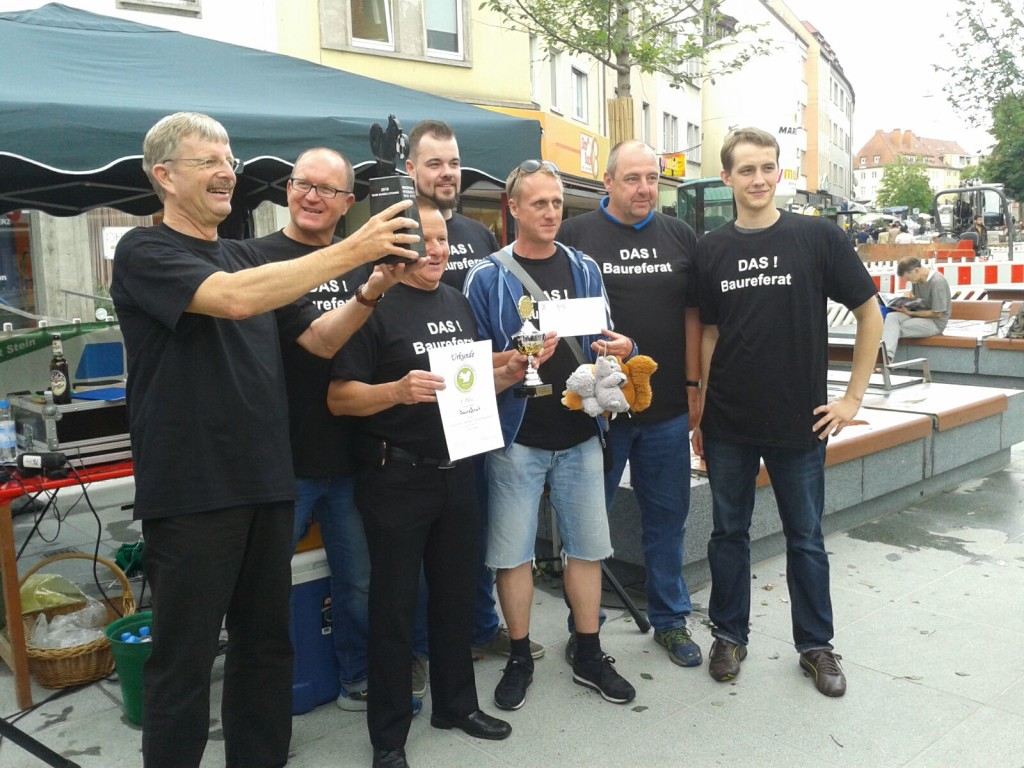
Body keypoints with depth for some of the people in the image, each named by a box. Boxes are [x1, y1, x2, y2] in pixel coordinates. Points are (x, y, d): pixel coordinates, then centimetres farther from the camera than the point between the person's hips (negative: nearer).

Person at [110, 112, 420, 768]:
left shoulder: (249, 258, 15)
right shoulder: (144, 253, -6)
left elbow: (320, 339, 10)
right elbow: (234, 298, -25)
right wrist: (350, 251, -25)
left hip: (267, 482, 7)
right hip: (190, 492, -6)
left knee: (267, 642, 16)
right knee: (184, 658, 5)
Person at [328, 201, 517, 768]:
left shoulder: (458, 303, 11)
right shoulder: (375, 306, -9)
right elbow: (339, 398, -14)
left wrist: (507, 374, 0)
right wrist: (398, 390, -30)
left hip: (456, 471, 6)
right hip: (396, 479, -6)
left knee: (456, 593, 17)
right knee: (394, 604, 5)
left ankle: (457, 703, 36)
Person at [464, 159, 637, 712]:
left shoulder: (584, 269, 9)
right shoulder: (487, 277, -3)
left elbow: (604, 341, 13)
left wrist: (620, 349, -10)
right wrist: (518, 359, -24)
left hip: (579, 434, 3)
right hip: (517, 436, -3)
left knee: (587, 546, 10)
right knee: (513, 552, 5)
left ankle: (589, 656, 26)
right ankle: (520, 659, 24)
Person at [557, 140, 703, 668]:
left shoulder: (679, 237, 9)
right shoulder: (575, 235, -2)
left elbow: (692, 313, 11)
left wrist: (693, 384, 6)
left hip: (667, 408, 3)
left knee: (667, 516, 13)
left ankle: (670, 619, 30)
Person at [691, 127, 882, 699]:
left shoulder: (819, 237, -5)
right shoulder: (712, 250, 4)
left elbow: (870, 313, 0)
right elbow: (709, 334, 9)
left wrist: (854, 398, -4)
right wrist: (700, 414, 7)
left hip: (800, 421, -2)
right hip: (728, 423, 2)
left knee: (806, 538, 11)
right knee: (729, 532, 13)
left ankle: (817, 644, 28)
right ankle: (730, 635, 30)